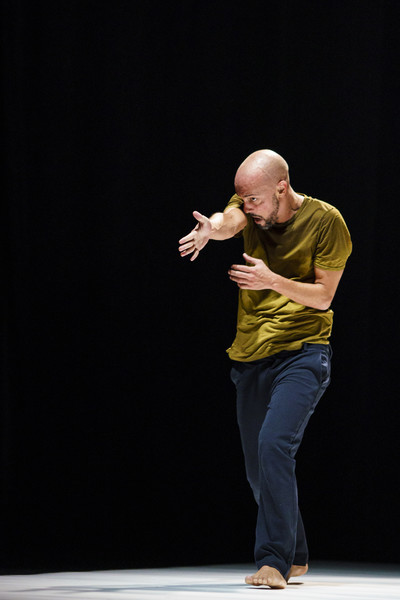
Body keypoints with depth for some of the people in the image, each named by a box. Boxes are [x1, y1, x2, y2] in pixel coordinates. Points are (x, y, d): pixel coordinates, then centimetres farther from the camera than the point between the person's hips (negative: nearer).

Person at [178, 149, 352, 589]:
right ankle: (296, 557, 29)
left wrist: (273, 281, -26)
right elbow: (230, 222, -21)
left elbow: (323, 296, -9)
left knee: (274, 445, -25)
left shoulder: (325, 222, -10)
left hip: (302, 353, -6)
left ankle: (274, 560, -23)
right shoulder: (250, 208, 3)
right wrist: (211, 229, -45)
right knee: (258, 467, 11)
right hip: (251, 354, 6)